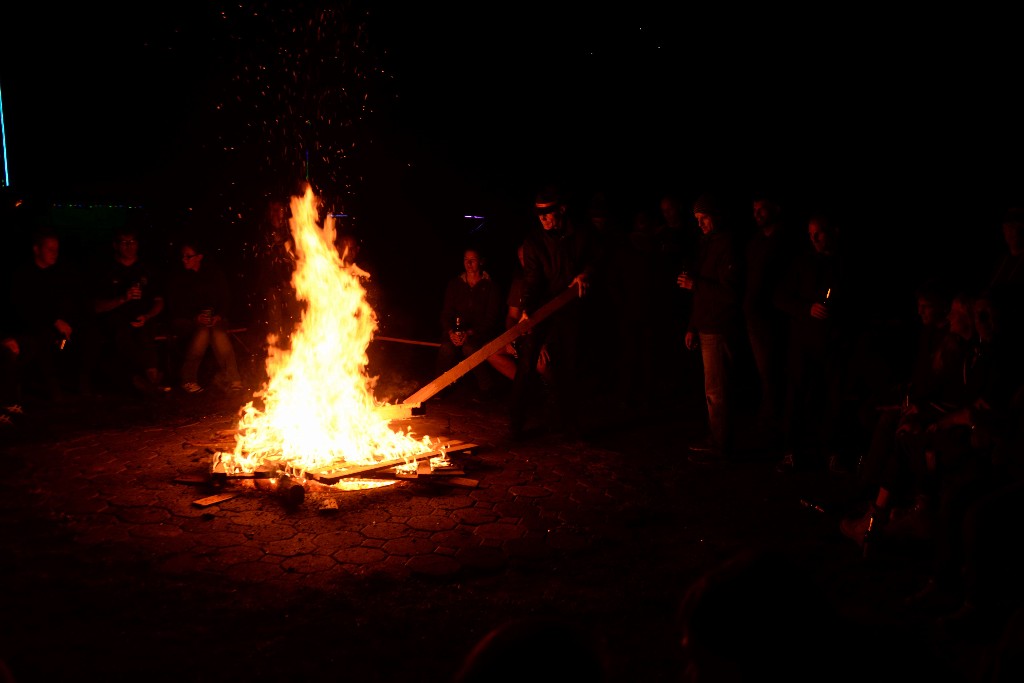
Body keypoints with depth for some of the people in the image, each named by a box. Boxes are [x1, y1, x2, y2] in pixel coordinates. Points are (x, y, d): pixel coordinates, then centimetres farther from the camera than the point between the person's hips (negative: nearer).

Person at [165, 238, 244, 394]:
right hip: (185, 321, -1)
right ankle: (188, 379, -25)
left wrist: (219, 316, -11)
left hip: (213, 318, 1)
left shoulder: (214, 273, 7)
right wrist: (195, 317, -15)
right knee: (202, 331, -35)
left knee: (219, 332, -34)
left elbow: (226, 299, 8)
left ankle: (230, 377, -28)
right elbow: (174, 307, 0)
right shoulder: (177, 278, 3)